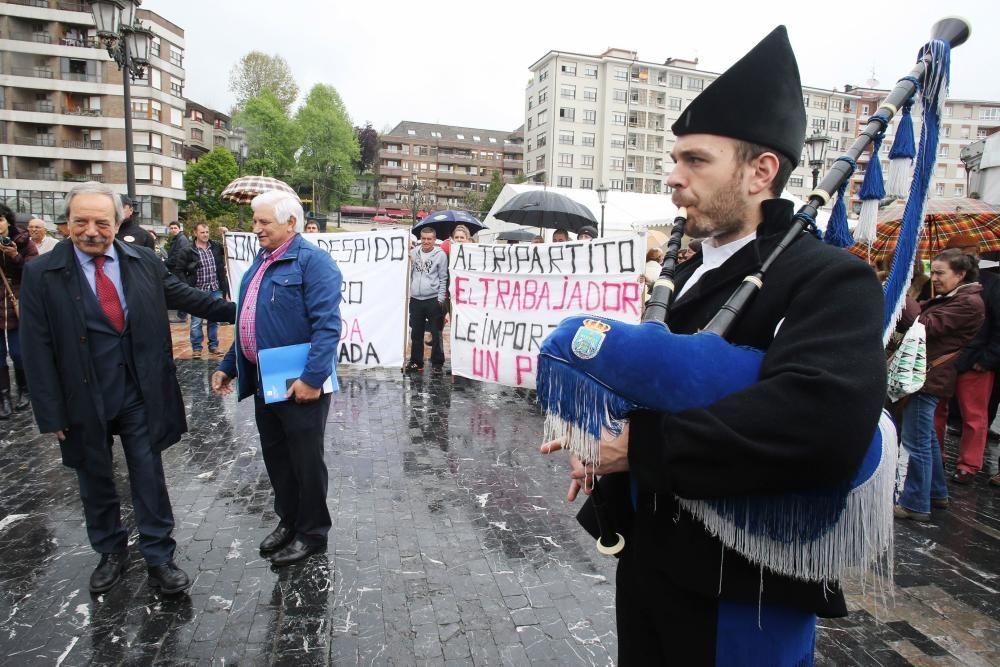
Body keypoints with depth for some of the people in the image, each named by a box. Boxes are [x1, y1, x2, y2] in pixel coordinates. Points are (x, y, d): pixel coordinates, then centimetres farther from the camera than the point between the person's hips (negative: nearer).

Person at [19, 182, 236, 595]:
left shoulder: (144, 261, -1)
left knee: (149, 476, 8)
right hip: (84, 400, -1)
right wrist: (52, 413, -7)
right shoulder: (41, 274, -7)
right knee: (95, 481, 16)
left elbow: (185, 297, 12)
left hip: (141, 394, 1)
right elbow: (38, 350, -6)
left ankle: (158, 557, 22)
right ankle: (111, 552, 36)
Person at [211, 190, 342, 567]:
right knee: (275, 456, 19)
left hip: (300, 385, -8)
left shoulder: (312, 261, -14)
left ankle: (311, 533, 24)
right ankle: (288, 520, 37)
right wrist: (229, 367, 19)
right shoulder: (261, 262, 14)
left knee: (306, 461, 6)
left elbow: (327, 325, -23)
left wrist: (312, 378, -28)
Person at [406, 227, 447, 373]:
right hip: (415, 299, 4)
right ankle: (416, 362, 21)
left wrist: (441, 299, -6)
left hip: (433, 300, -4)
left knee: (436, 334, 2)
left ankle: (437, 363, 12)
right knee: (416, 334, 11)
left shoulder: (440, 254, -3)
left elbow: (443, 279, -2)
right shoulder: (414, 253, 8)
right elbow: (409, 274, 16)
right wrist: (407, 292, 4)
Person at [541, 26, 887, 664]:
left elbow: (819, 422, -35)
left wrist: (640, 446, -27)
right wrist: (607, 439, -3)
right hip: (650, 556, 7)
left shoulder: (832, 280, -17)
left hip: (746, 590, -6)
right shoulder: (686, 278, 7)